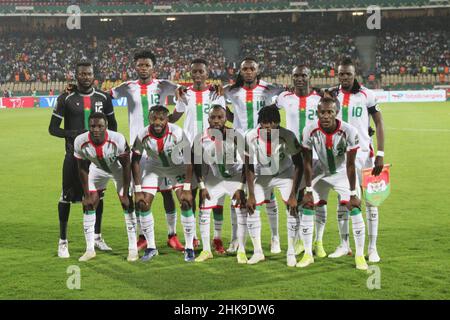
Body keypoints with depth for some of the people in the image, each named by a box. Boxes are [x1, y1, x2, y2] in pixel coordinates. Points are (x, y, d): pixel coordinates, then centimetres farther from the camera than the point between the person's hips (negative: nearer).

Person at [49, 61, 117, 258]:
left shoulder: (103, 98, 4)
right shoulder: (66, 99, -6)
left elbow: (112, 124, 16)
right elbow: (53, 128, -5)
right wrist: (73, 134, -21)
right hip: (74, 154, -3)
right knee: (67, 196, -2)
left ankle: (97, 237, 26)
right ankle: (63, 241, 9)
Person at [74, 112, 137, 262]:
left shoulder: (118, 140, -36)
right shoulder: (80, 142, -28)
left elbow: (126, 166, -23)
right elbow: (83, 169, -13)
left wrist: (125, 194, -19)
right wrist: (87, 195, -9)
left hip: (119, 169, -2)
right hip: (98, 169, 3)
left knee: (127, 204, -8)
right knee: (89, 205, -3)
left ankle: (133, 249, 2)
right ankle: (90, 249, 8)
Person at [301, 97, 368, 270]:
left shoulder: (349, 132, -29)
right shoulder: (310, 131, -24)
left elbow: (350, 165, -20)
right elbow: (307, 163, -13)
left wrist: (353, 194, -16)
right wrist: (308, 191, -10)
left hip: (343, 173, -2)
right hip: (321, 173, 2)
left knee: (355, 210, -10)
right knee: (307, 208, -4)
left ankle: (360, 255, 3)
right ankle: (308, 254, 8)